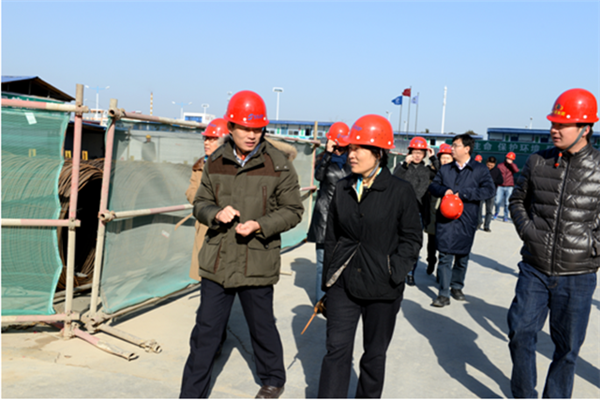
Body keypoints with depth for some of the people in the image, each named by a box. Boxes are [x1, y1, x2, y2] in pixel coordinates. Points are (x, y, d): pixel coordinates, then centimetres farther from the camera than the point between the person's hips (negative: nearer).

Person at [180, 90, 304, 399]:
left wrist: (259, 225, -18)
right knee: (206, 330, 9)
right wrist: (216, 213, -12)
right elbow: (200, 203, 11)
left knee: (262, 327, 15)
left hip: (257, 263, -2)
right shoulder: (215, 162, 3)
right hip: (218, 261, 3)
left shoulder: (278, 165, -7)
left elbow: (292, 210, -3)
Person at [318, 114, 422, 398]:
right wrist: (328, 277, 10)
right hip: (343, 283, 3)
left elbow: (412, 238, -2)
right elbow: (331, 236, 11)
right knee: (337, 349, 0)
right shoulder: (343, 188, 5)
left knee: (374, 354, 13)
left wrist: (393, 275, -10)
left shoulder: (400, 191, -6)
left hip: (381, 289, -2)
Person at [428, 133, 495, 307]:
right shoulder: (445, 169, 12)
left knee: (462, 256, 12)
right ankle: (444, 294, -2)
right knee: (445, 256, -5)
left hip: (466, 220, -1)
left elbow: (488, 189, -10)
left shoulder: (480, 170, 1)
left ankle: (457, 287, 31)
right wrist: (444, 191, -9)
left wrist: (462, 194, -16)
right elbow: (433, 186, 13)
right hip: (445, 219, 1)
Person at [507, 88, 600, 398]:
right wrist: (525, 228, 0)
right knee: (520, 332, 5)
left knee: (567, 346, 11)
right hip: (534, 268, 2)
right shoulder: (537, 162, 1)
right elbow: (518, 200, 15)